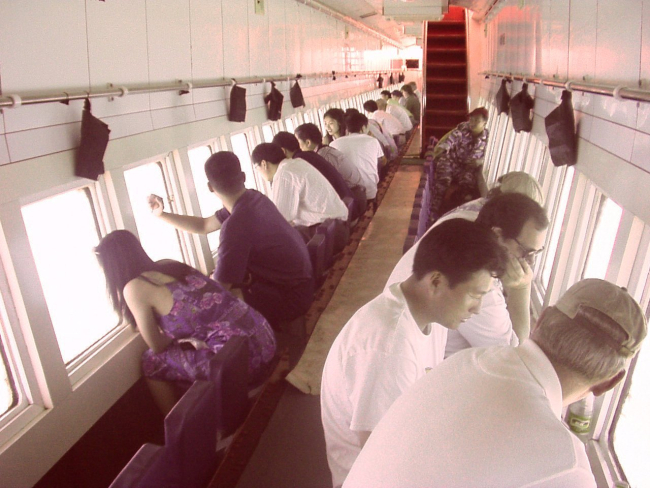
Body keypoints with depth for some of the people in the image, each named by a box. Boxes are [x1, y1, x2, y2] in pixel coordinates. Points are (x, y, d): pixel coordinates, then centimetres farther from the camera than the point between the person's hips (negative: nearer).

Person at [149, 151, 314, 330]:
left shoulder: (236, 225, -30)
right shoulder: (253, 198, -3)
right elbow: (204, 226, 13)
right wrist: (162, 214, 10)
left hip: (290, 297, -8)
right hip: (297, 280, 8)